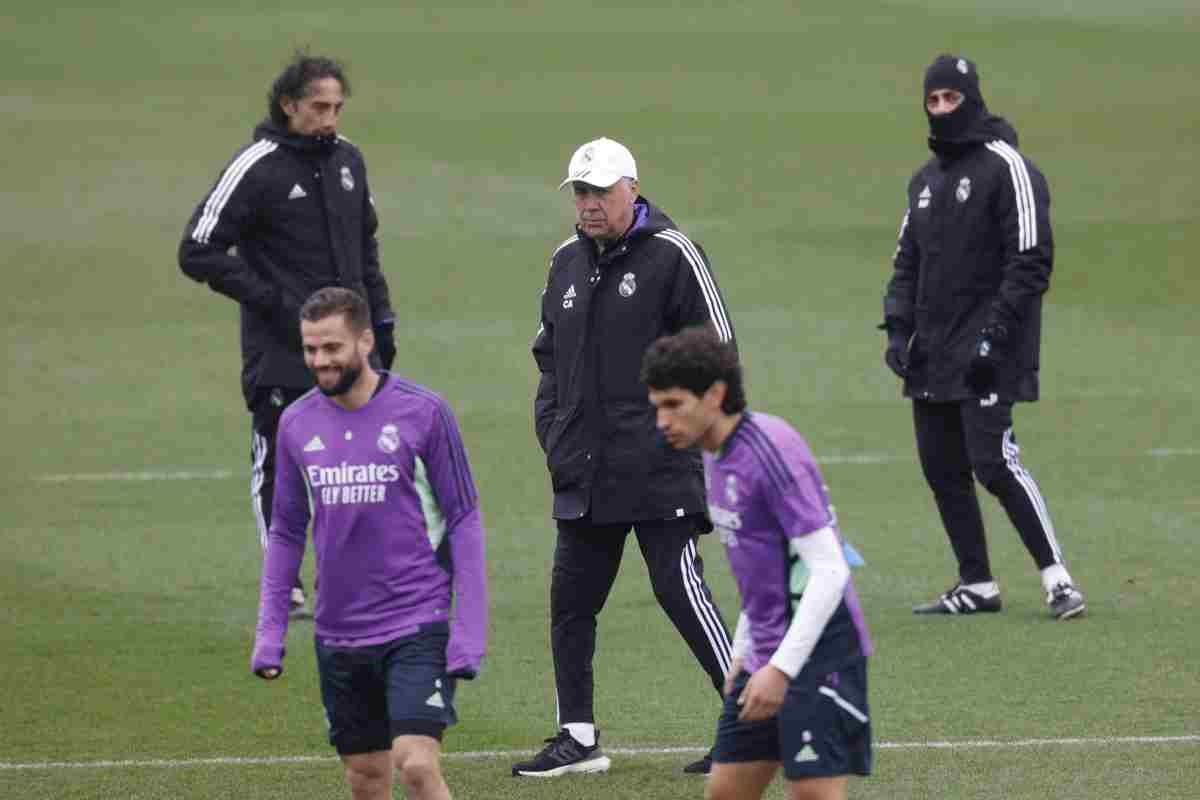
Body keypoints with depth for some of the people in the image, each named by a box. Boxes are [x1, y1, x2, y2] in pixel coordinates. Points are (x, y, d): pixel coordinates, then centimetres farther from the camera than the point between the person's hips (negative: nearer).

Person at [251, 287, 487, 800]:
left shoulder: (423, 413, -7)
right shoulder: (296, 424, 4)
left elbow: (464, 521, -4)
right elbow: (286, 532, 13)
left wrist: (469, 627, -11)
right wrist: (269, 632, 7)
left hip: (418, 627, -4)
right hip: (339, 636, 4)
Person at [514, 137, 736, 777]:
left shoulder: (671, 257, -6)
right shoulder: (567, 263, 15)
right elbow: (549, 352, 25)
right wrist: (551, 429, 13)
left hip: (659, 471, -7)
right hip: (583, 474, 7)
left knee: (679, 589, -11)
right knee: (570, 599, 6)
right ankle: (577, 738, 14)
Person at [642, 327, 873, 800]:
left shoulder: (771, 451, -19)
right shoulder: (718, 457, 10)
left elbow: (829, 570, -22)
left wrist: (781, 669, -25)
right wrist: (743, 654, 20)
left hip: (816, 653, -9)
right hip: (767, 657, 9)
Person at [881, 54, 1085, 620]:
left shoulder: (1006, 167, -7)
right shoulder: (926, 180, 18)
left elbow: (1030, 260, -12)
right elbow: (908, 261, 23)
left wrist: (996, 331, -19)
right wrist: (898, 328, 9)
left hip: (984, 358, -8)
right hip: (932, 357, 8)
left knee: (993, 462, -15)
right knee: (941, 469, 6)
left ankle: (1058, 580, -12)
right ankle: (976, 586, 12)